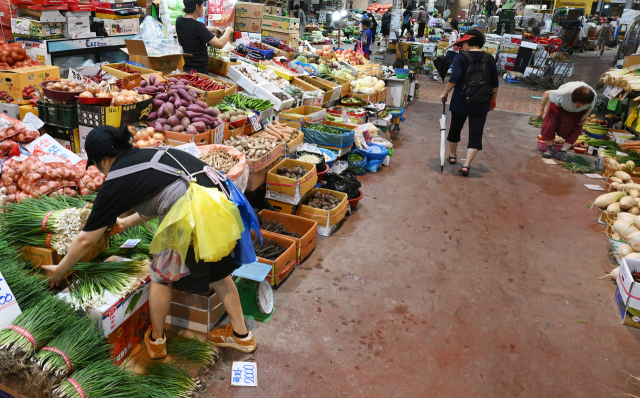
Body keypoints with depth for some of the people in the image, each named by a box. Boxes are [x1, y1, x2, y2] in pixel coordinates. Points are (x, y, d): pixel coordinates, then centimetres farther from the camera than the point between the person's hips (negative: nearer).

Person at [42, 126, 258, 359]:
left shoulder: (114, 184, 8)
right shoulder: (153, 154, 25)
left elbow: (86, 240, 16)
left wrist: (60, 270, 32)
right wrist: (127, 223, 54)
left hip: (195, 216, -7)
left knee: (163, 275, 19)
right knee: (217, 270, 27)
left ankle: (156, 341, 39)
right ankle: (241, 335, 39)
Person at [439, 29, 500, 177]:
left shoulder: (460, 57, -7)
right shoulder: (489, 59, 3)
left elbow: (454, 79, -17)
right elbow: (495, 83, 6)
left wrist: (445, 93, -4)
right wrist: (493, 99, 19)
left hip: (460, 102, -1)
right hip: (481, 104, 1)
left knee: (455, 128, 20)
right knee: (476, 134, 2)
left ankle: (453, 156, 38)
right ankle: (466, 165, -7)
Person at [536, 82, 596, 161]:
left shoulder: (593, 96, -31)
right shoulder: (564, 93, -44)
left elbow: (590, 106, -5)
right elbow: (546, 94, -28)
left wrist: (586, 115, -26)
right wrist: (541, 110, -21)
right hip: (560, 106, -2)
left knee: (576, 129, -16)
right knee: (550, 125, -21)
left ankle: (562, 152, -10)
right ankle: (550, 149, -4)